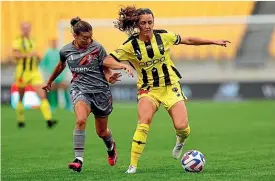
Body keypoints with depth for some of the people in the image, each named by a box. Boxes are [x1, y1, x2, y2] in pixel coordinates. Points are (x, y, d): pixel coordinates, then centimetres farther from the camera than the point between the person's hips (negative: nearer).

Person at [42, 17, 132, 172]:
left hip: (100, 90, 0)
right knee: (81, 120, -30)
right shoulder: (66, 51, 0)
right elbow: (61, 66, 21)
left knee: (102, 131, 14)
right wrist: (50, 82, 35)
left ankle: (111, 147, 50)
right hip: (80, 89, 0)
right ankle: (79, 160, -29)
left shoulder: (97, 48, -8)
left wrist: (110, 78, -23)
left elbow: (105, 68, 0)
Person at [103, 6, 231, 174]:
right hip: (148, 89, -1)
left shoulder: (164, 36, -5)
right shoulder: (131, 45, -10)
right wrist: (122, 66, -31)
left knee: (181, 126, -14)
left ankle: (181, 140, 26)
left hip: (171, 86, 1)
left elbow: (188, 40, 9)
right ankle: (133, 165, -21)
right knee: (144, 122, -27)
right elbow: (107, 61, -11)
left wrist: (214, 42, 13)